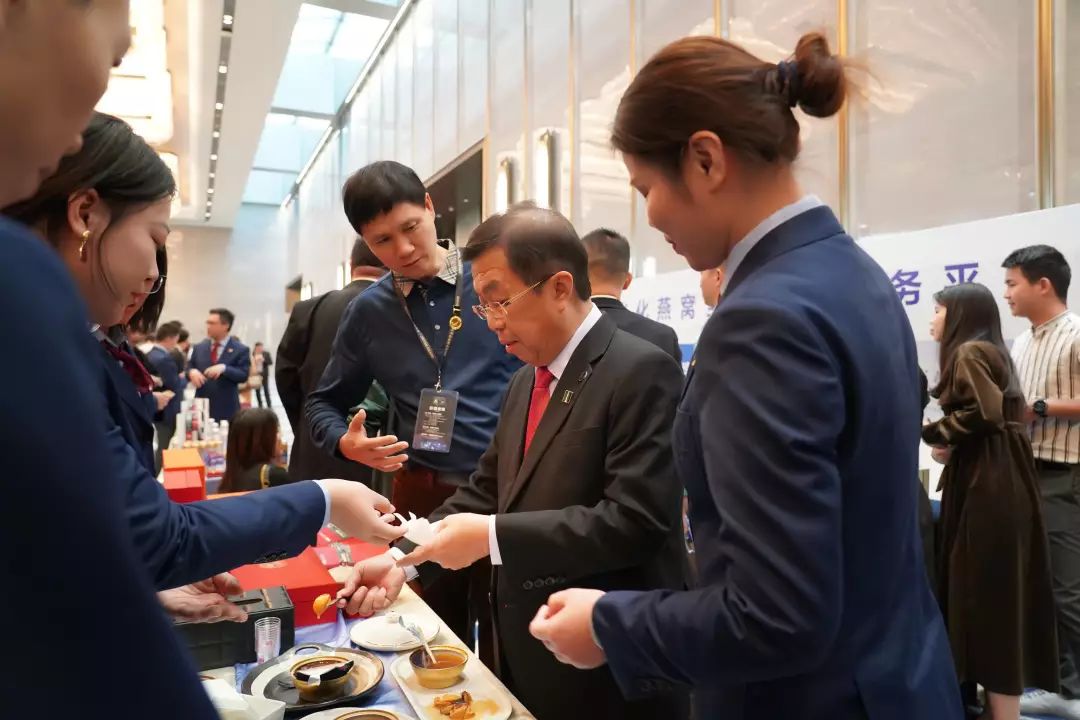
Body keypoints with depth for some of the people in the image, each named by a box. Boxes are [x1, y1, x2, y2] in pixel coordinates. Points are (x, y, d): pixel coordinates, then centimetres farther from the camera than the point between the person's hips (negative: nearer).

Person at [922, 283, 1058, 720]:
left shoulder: (969, 352, -9)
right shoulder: (988, 352, 19)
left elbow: (984, 413, -20)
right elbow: (998, 411, 13)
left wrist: (931, 434, -7)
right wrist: (947, 442, 3)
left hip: (988, 483, -9)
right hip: (993, 479, 9)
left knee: (988, 591, -4)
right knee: (998, 590, 14)